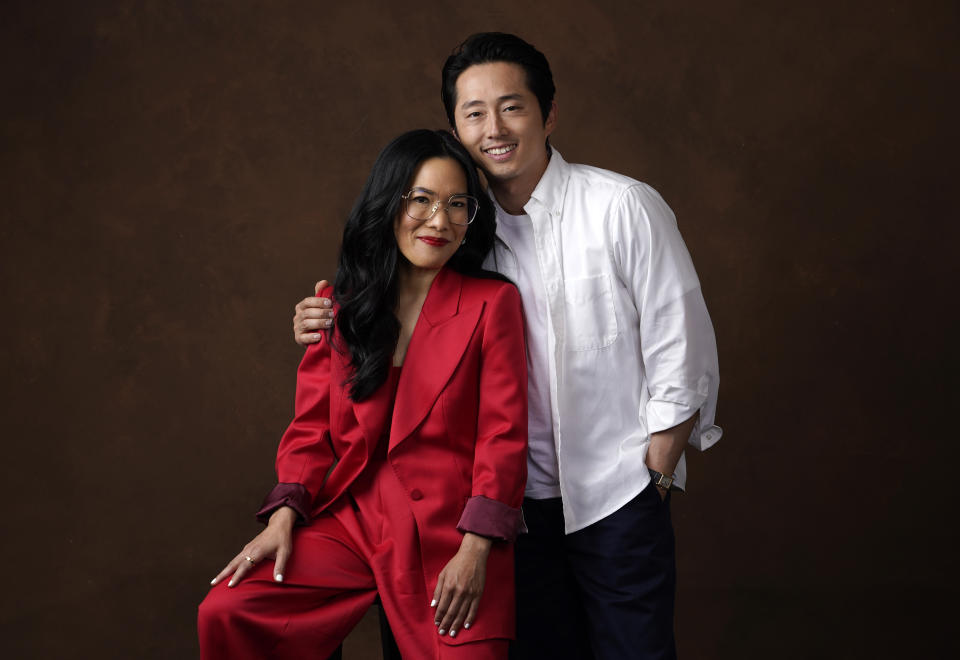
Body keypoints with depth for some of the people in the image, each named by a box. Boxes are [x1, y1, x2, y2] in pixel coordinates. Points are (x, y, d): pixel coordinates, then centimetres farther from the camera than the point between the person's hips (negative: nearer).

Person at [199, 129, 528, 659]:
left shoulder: (492, 303, -1)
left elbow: (503, 436, -6)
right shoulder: (342, 305, 10)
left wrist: (475, 552, -14)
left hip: (449, 534, -2)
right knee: (225, 614, -11)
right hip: (351, 520, 3)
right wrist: (283, 518, -4)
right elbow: (312, 427, 10)